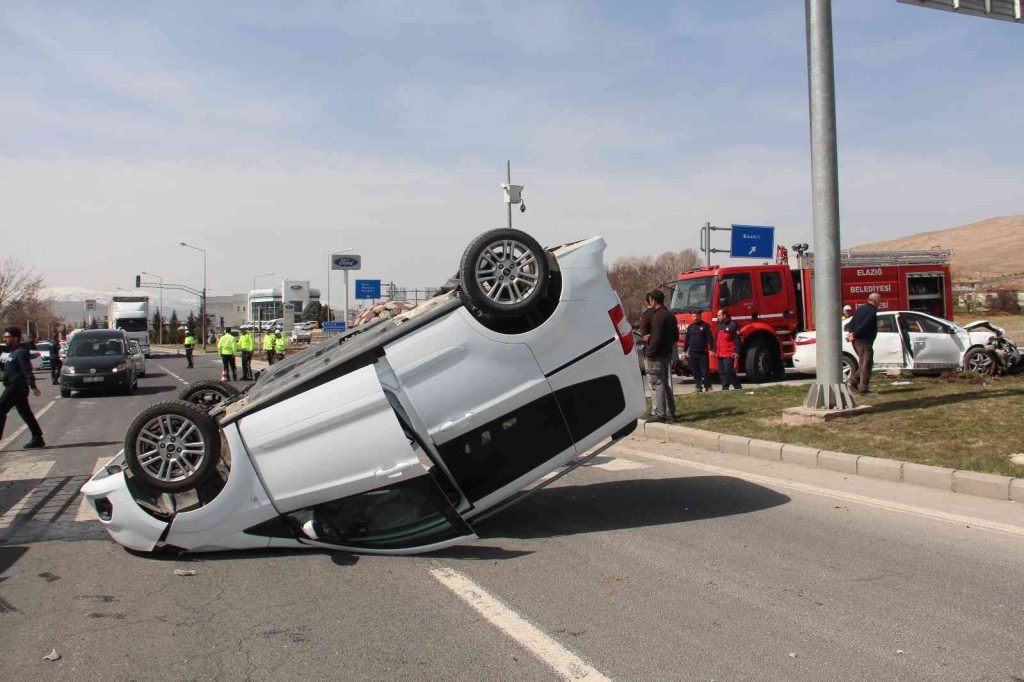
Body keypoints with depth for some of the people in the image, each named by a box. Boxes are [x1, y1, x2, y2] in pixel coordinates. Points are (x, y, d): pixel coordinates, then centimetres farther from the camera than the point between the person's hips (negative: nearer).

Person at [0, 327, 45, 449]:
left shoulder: (21, 352, -12)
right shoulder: (14, 352, 19)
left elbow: (27, 370, -21)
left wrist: (33, 386, -28)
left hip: (16, 387, -10)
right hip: (16, 388, 10)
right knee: (26, 413, 9)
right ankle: (38, 439, 10)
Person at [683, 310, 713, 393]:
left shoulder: (706, 326, 1)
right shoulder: (690, 327, 12)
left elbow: (710, 339, -2)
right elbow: (686, 340, 15)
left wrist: (711, 350, -10)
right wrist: (684, 351, 11)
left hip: (703, 353, -3)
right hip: (692, 353, 4)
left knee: (704, 371, -5)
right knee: (695, 372, 4)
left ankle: (708, 386, 9)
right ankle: (698, 387, 9)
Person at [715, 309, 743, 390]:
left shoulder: (733, 325, -7)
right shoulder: (720, 325, 18)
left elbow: (737, 340, -11)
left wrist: (737, 352, -16)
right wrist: (715, 351, 20)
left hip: (729, 355, -8)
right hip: (720, 354, 8)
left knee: (729, 371, -12)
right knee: (722, 372, 8)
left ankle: (738, 387, -2)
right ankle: (725, 387, 14)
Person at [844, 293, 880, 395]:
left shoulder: (861, 309, 15)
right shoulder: (872, 311, -13)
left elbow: (852, 322, 11)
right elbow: (864, 325, -21)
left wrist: (850, 332, -2)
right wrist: (854, 335, -15)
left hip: (856, 341, 9)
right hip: (864, 341, -9)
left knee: (863, 364, 19)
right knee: (866, 365, -4)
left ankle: (854, 381, 12)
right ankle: (863, 389, -3)